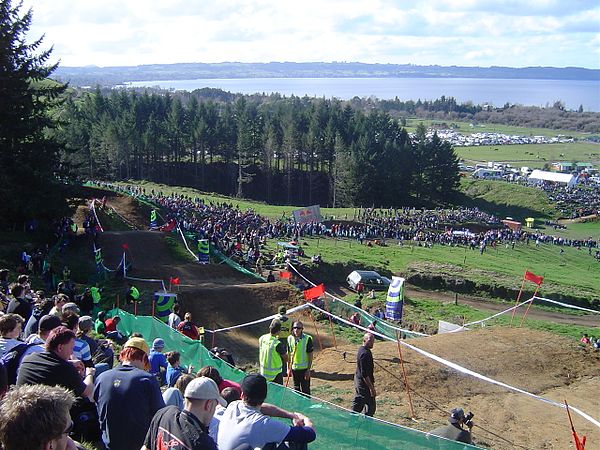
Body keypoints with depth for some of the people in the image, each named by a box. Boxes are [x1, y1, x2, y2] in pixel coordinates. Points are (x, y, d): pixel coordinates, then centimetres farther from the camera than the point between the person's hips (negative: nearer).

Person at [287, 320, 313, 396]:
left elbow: (310, 355, -10)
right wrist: (289, 368, 8)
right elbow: (288, 354, 9)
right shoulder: (290, 338, 0)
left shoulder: (307, 339, -13)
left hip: (304, 368, -4)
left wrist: (308, 369, -12)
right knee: (296, 389, 16)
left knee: (305, 389, 2)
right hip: (294, 368, 4)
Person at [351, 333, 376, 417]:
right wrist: (371, 388, -26)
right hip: (364, 383, -10)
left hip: (358, 380, 10)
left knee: (357, 404, 19)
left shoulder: (361, 349, 0)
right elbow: (364, 374, -28)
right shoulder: (365, 354, -27)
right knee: (371, 406, 2)